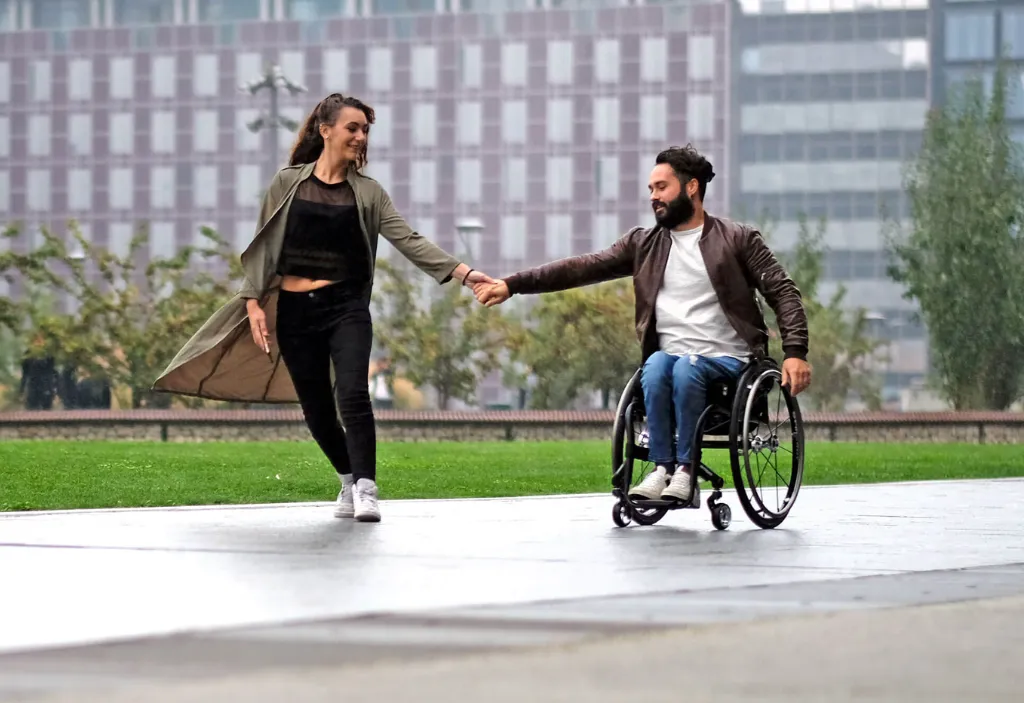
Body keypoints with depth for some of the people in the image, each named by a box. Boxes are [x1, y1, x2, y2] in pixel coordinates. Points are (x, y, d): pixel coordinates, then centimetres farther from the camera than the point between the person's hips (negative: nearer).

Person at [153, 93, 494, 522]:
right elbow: (263, 246, 5)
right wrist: (253, 301, -5)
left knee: (353, 396, -20)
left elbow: (409, 241, -6)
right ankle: (349, 481, 28)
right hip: (295, 311, 1)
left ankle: (365, 491, -21)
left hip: (346, 307, -1)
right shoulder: (288, 184, 2)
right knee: (316, 410, 7)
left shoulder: (367, 192, 3)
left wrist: (462, 272, -18)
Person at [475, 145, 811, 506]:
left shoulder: (738, 239, 5)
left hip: (724, 359, -3)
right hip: (669, 353, 3)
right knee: (656, 367, -32)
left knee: (686, 369, -34)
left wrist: (795, 352, -14)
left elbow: (783, 292, 1)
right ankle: (662, 467, -26)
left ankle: (685, 469, -23)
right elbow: (584, 268, 8)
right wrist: (512, 285, -2)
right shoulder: (644, 244, 14)